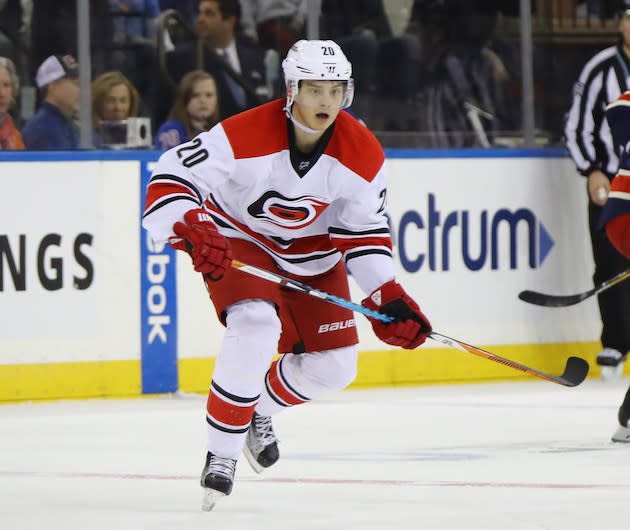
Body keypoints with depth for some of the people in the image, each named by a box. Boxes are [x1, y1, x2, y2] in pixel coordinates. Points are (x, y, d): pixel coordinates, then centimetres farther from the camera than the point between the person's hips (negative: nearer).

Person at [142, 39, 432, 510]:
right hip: (238, 242, -5)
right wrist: (192, 231, -44)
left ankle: (259, 409, 31)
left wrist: (387, 297, -13)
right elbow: (171, 179, -26)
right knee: (255, 328, -31)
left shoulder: (363, 154, -15)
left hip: (312, 254, 5)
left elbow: (365, 232, -3)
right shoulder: (243, 135, -29)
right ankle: (222, 453, -19)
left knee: (333, 367, 0)